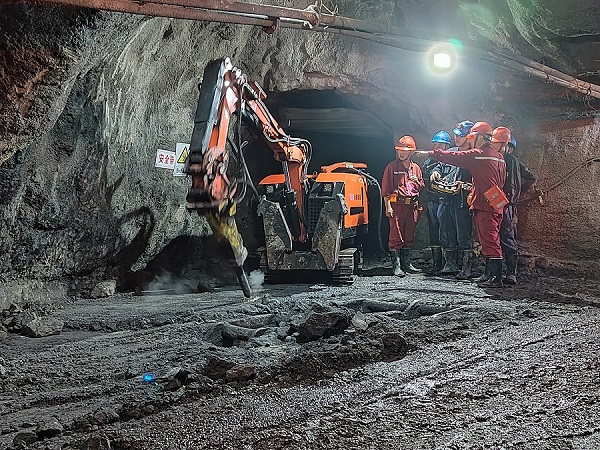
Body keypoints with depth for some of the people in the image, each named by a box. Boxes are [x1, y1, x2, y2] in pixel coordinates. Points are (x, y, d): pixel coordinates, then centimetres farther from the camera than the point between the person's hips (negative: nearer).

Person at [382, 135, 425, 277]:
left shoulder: (416, 168, 15)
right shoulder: (391, 167, 1)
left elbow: (421, 188, 19)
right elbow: (386, 189, -3)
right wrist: (388, 206, -10)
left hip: (412, 205, 5)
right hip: (396, 205, -5)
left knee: (409, 236, 10)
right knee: (396, 237, -7)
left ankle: (406, 263, 19)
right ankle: (396, 266, -6)